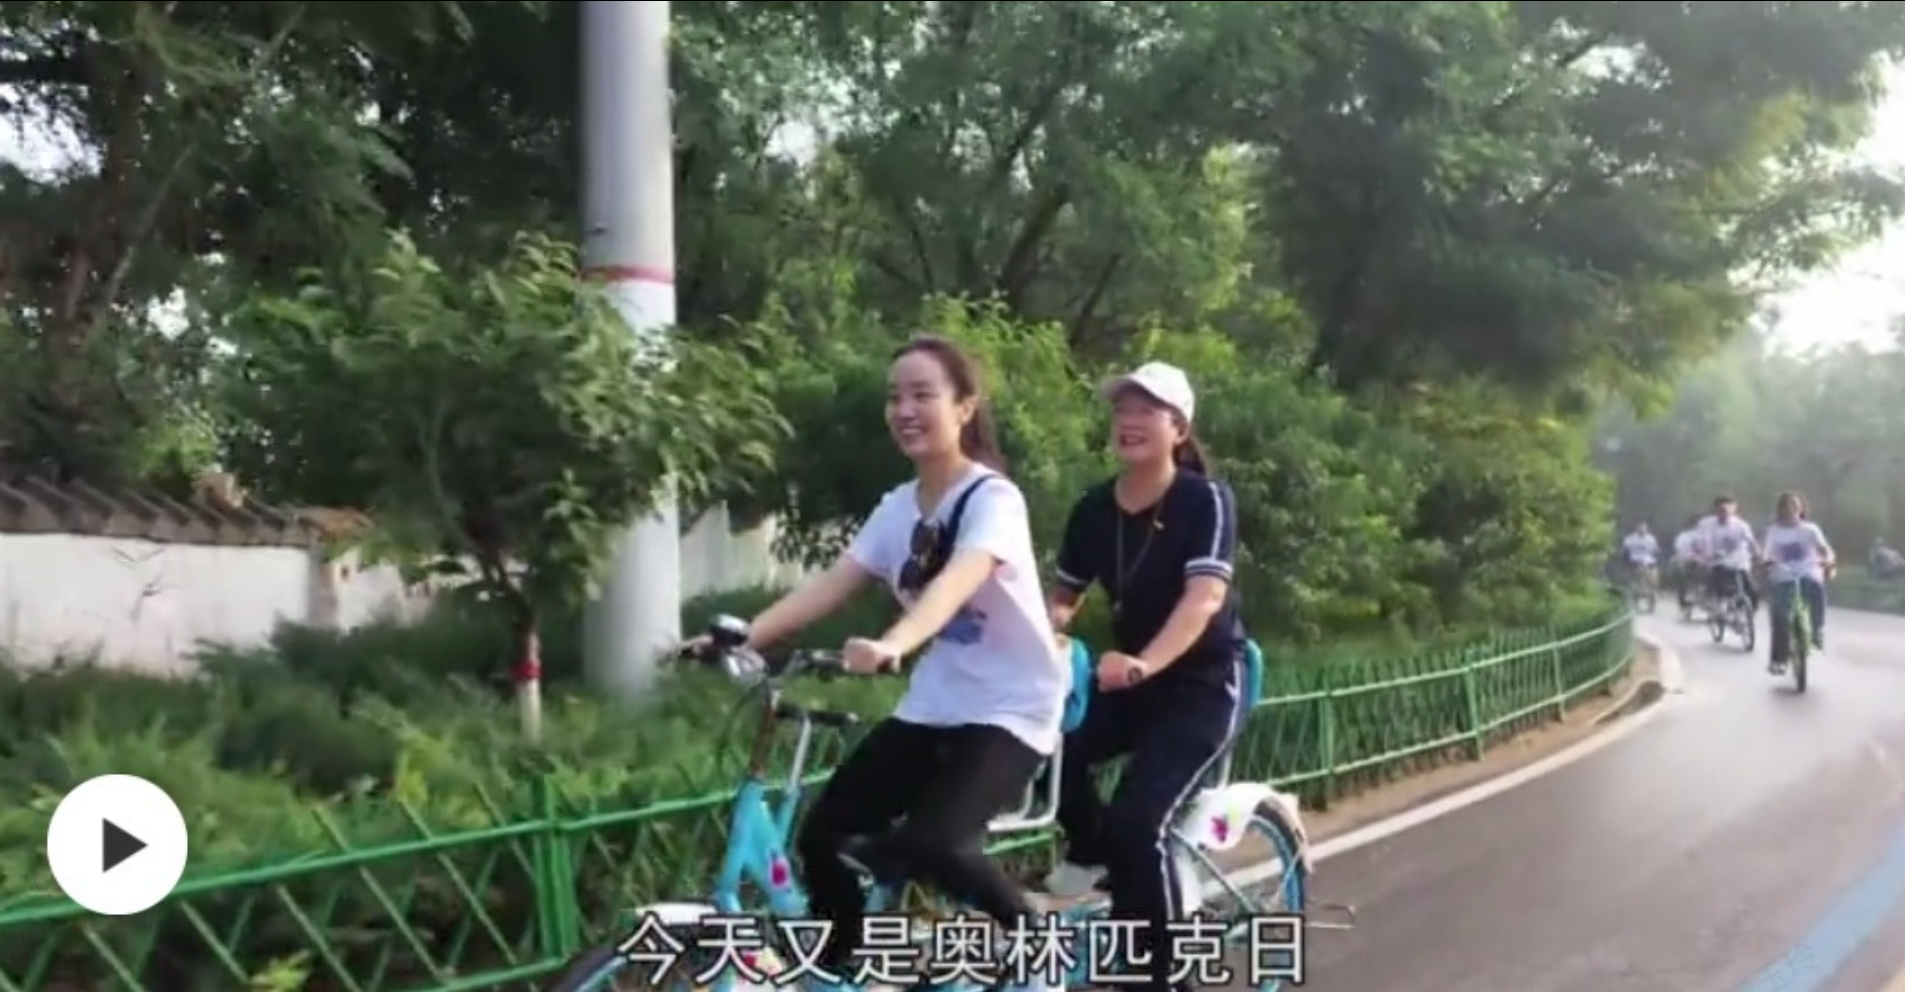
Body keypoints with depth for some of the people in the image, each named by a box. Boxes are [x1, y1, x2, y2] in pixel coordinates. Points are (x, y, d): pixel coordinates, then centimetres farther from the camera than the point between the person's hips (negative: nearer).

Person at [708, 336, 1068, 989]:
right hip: (933, 706, 7)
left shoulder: (993, 499, -16)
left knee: (929, 844, -27)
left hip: (1010, 710, -7)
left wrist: (891, 644, -55)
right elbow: (829, 586, -4)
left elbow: (956, 582, -35)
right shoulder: (898, 507, 6)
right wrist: (741, 636, -19)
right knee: (823, 836, -5)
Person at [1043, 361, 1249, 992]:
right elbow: (1064, 597, 3)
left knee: (1136, 821, -22)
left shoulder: (1206, 500, -16)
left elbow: (1204, 597, -29)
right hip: (1130, 679, 5)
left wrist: (1141, 664, -47)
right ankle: (1090, 854, 7)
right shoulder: (1094, 508, -1)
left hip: (1204, 683, -5)